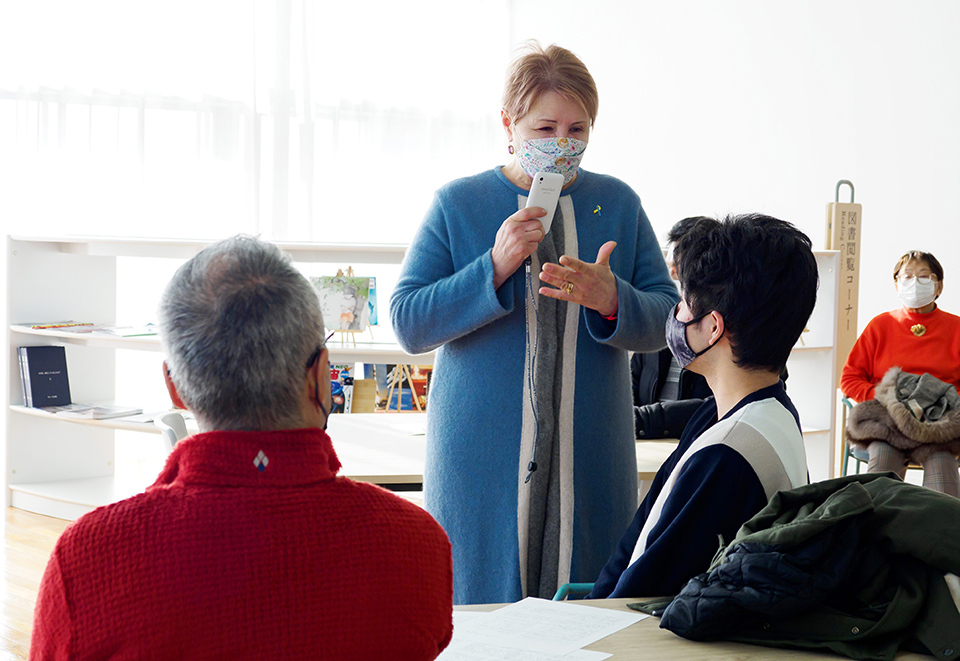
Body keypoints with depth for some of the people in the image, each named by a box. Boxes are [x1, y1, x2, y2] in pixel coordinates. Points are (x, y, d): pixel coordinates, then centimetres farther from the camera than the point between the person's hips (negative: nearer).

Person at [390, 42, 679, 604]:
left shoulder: (617, 203, 8)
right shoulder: (457, 204, 2)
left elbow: (667, 320, 5)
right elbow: (408, 324, -5)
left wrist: (609, 300, -17)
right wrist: (496, 267, -17)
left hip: (590, 459, 2)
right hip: (482, 454, -2)